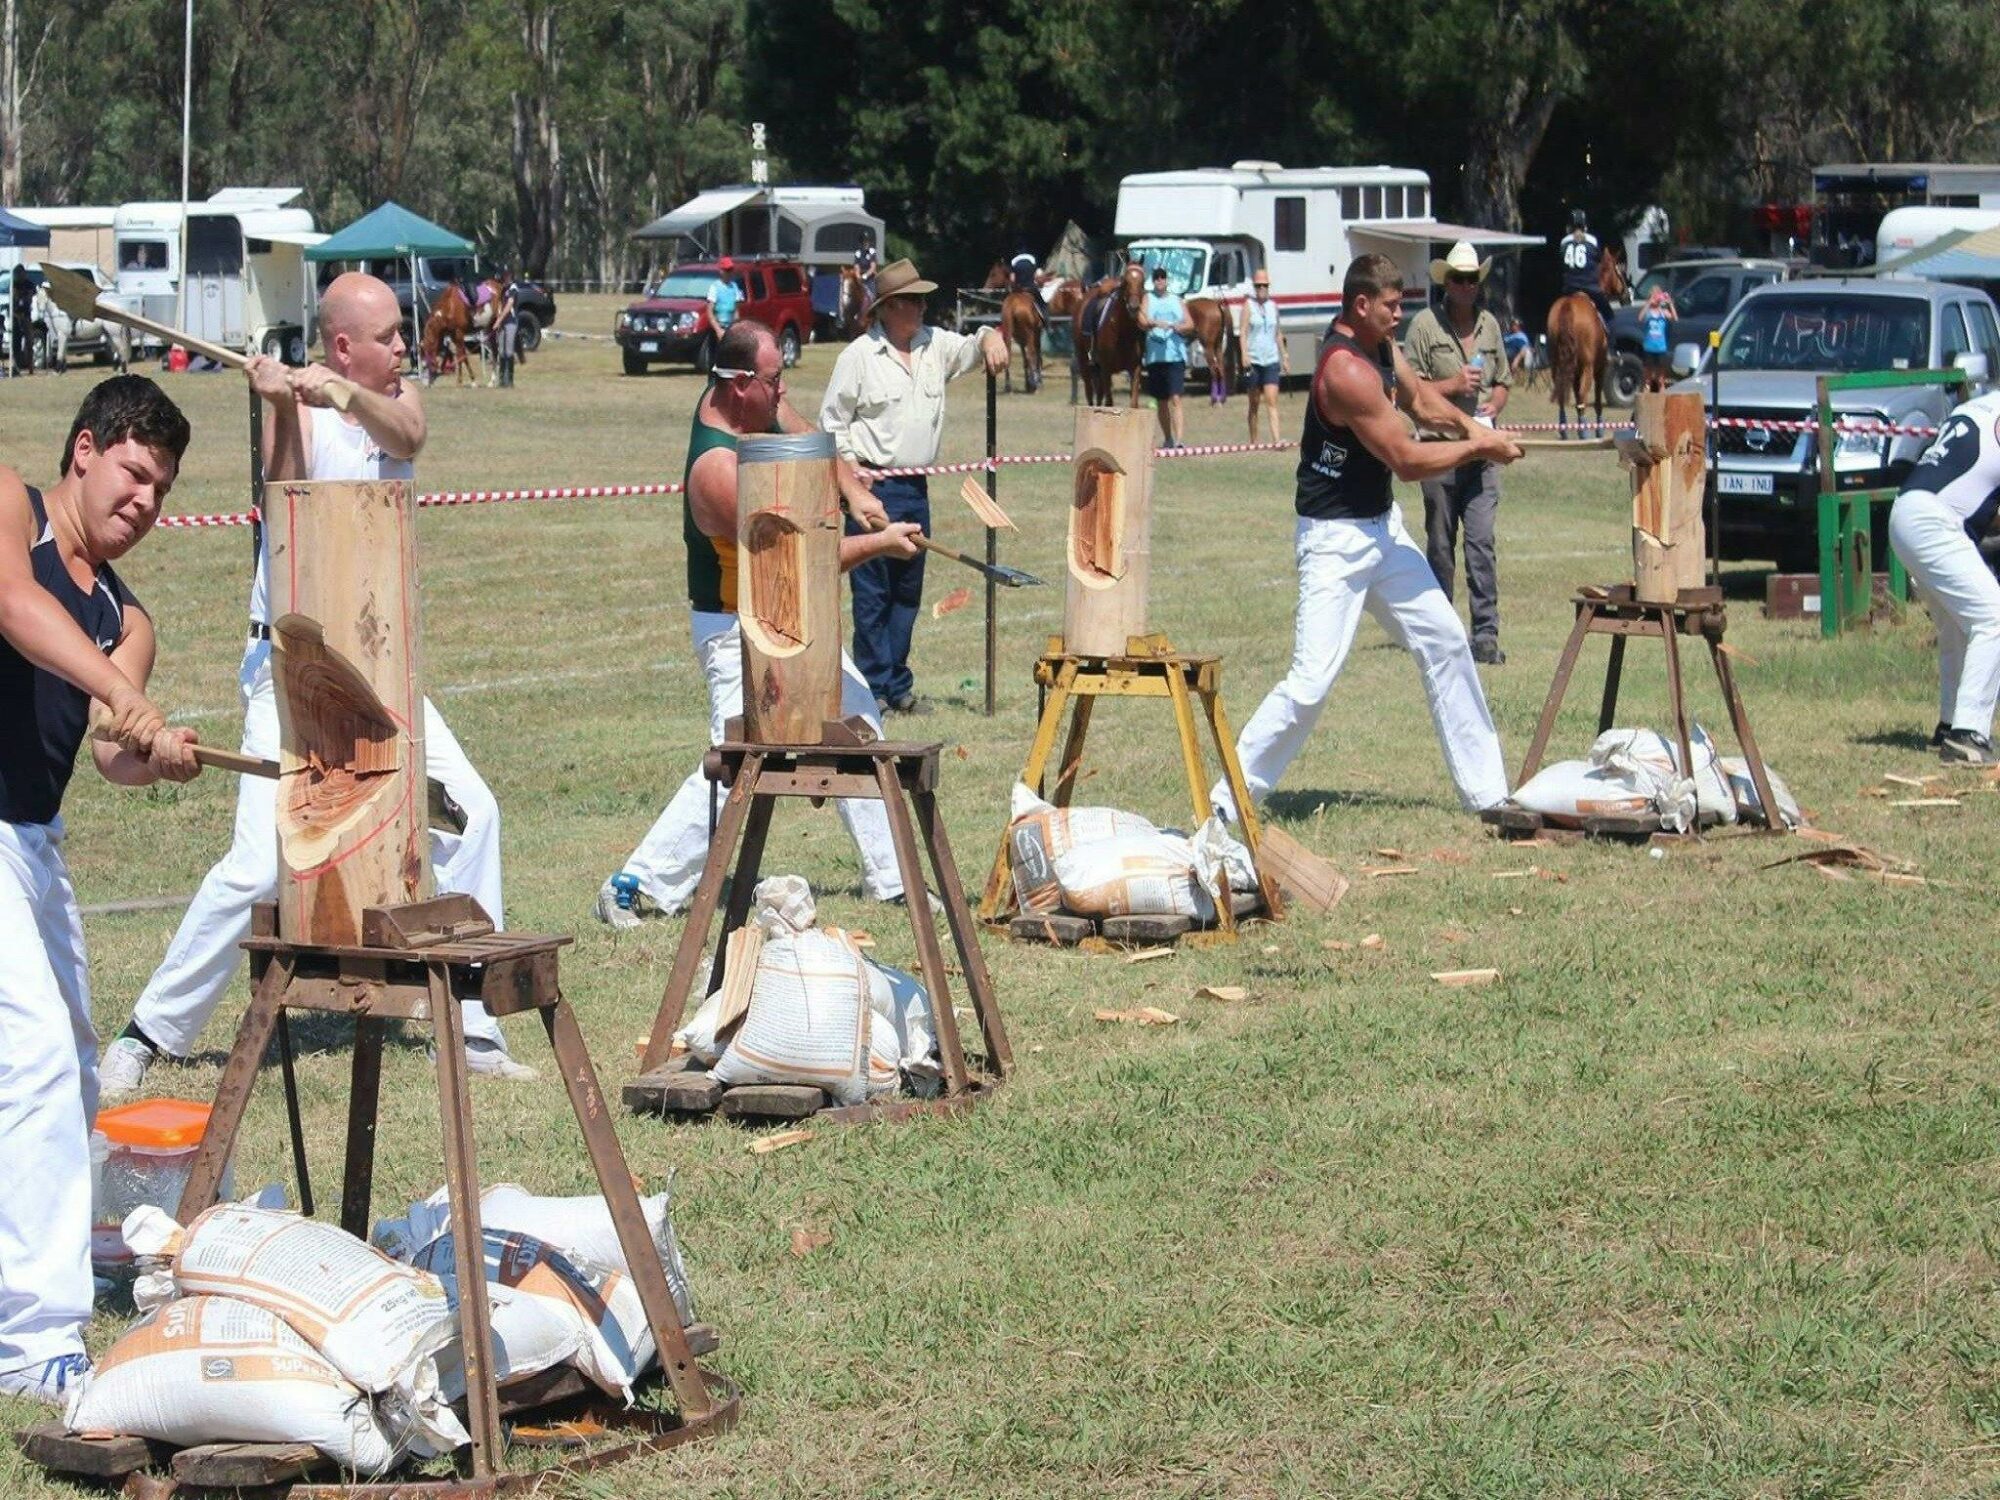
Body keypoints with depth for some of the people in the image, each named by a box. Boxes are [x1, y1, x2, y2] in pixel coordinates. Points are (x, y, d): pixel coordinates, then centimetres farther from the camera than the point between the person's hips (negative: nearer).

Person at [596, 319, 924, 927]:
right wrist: (879, 543, -16)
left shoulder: (751, 399, -5)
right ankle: (637, 887, -10)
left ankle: (889, 876, 28)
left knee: (859, 728, 17)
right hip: (740, 631, -10)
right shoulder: (718, 470, -31)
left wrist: (853, 492, -4)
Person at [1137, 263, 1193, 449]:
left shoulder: (1178, 301, 11)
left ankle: (1178, 440, -19)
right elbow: (1142, 322, -7)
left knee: (1175, 398, -12)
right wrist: (1154, 324, -29)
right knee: (1161, 401, 10)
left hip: (1176, 355, -1)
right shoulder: (1148, 299, 8)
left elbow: (1190, 325, 3)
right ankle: (1167, 439, 24)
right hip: (1155, 355, 1)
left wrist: (1174, 327, -17)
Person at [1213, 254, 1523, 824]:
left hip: (1383, 527, 10)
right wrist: (1481, 447, -10)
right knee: (1312, 680, -15)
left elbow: (1419, 397, 21)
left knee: (1445, 641, 14)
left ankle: (1485, 790, 24)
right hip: (1336, 539, -10)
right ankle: (1229, 799, -5)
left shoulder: (1381, 346, 4)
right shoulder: (1347, 370, -25)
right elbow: (1407, 461, -21)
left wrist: (1467, 425, 2)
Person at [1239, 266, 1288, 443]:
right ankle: (1254, 441, 15)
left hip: (1271, 360, 2)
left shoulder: (1273, 306, 10)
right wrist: (1244, 355, -19)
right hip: (1254, 360, -2)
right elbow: (1243, 332, -7)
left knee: (1272, 401, -9)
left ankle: (1276, 439, -20)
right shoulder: (1249, 305, 0)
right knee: (1254, 404, 7)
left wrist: (1284, 357, 17)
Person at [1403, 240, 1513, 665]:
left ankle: (1486, 634, -8)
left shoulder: (1490, 324, 13)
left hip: (1482, 450, 3)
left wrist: (1494, 406, 0)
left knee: (1481, 542, -6)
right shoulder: (1424, 325, -1)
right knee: (1440, 545, 7)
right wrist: (1451, 385, -14)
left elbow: (1502, 383, 21)